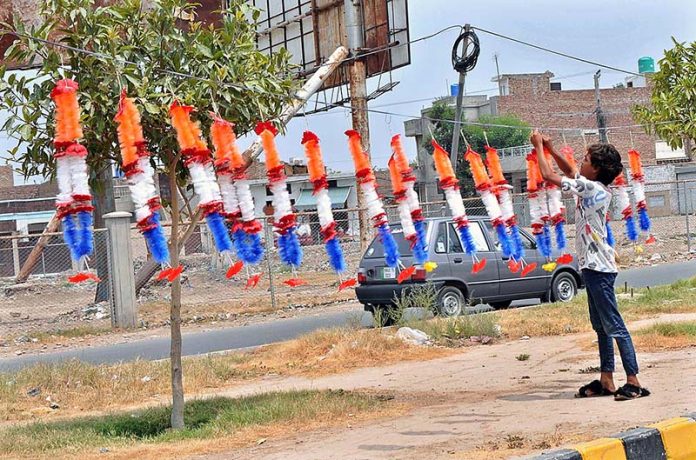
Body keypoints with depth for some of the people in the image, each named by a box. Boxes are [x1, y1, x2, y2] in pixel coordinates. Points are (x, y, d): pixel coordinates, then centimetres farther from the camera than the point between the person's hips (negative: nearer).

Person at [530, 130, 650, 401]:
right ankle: (606, 381, 15)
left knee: (614, 325, -10)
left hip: (598, 267, -10)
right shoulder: (596, 187, 11)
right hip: (593, 265, 10)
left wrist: (539, 147, 1)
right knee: (601, 327, 11)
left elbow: (549, 176, -13)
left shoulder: (590, 187, -15)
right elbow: (570, 172, 30)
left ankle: (633, 382, -11)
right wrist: (550, 149, 21)